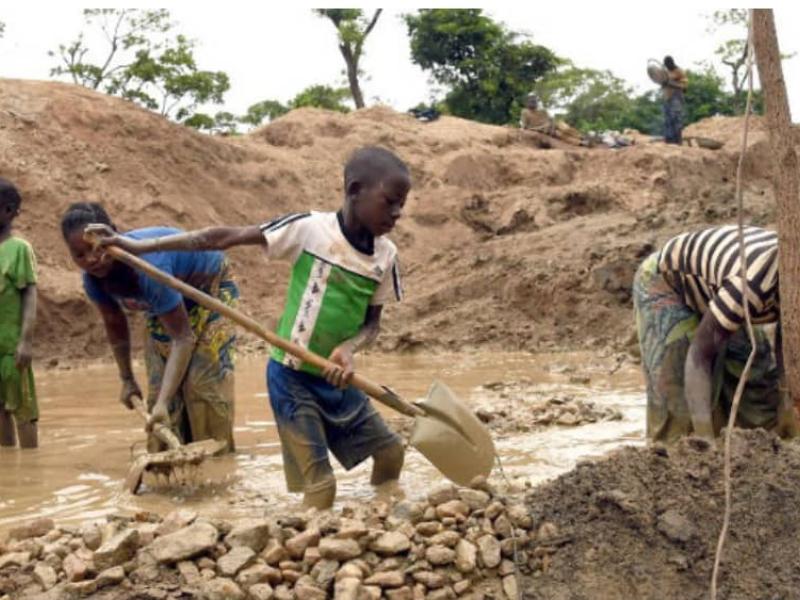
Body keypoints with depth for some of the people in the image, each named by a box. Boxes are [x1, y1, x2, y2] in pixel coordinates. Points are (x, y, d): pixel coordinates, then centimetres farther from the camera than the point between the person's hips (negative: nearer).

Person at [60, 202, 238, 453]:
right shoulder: (94, 280, -22)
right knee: (159, 386, -1)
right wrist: (127, 379, 7)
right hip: (166, 301, 6)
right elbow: (115, 325, 0)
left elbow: (183, 337, -42)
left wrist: (163, 403, -48)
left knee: (205, 383, -16)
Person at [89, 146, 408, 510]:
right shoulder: (309, 230, -16)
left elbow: (372, 321, 5)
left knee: (390, 452, 13)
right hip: (291, 376, -6)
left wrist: (348, 349, -20)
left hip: (335, 380, 6)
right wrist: (139, 246, -16)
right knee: (320, 484, -9)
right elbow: (224, 238, -16)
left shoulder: (385, 256, -2)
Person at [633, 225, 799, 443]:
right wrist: (705, 437, -48)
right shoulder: (752, 283, -43)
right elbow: (698, 356, -41)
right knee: (679, 394, -17)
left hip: (714, 287, 7)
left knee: (761, 380, 3)